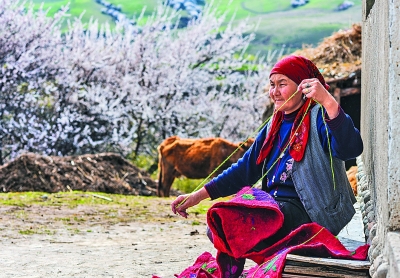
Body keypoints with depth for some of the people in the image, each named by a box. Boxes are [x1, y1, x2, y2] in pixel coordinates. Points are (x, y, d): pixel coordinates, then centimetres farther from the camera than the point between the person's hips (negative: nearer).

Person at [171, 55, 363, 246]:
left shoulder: (318, 117, -6)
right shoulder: (275, 125, 18)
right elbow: (245, 169, 22)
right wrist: (198, 196, 17)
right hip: (274, 205, 8)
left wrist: (328, 101, -38)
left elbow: (351, 149, -27)